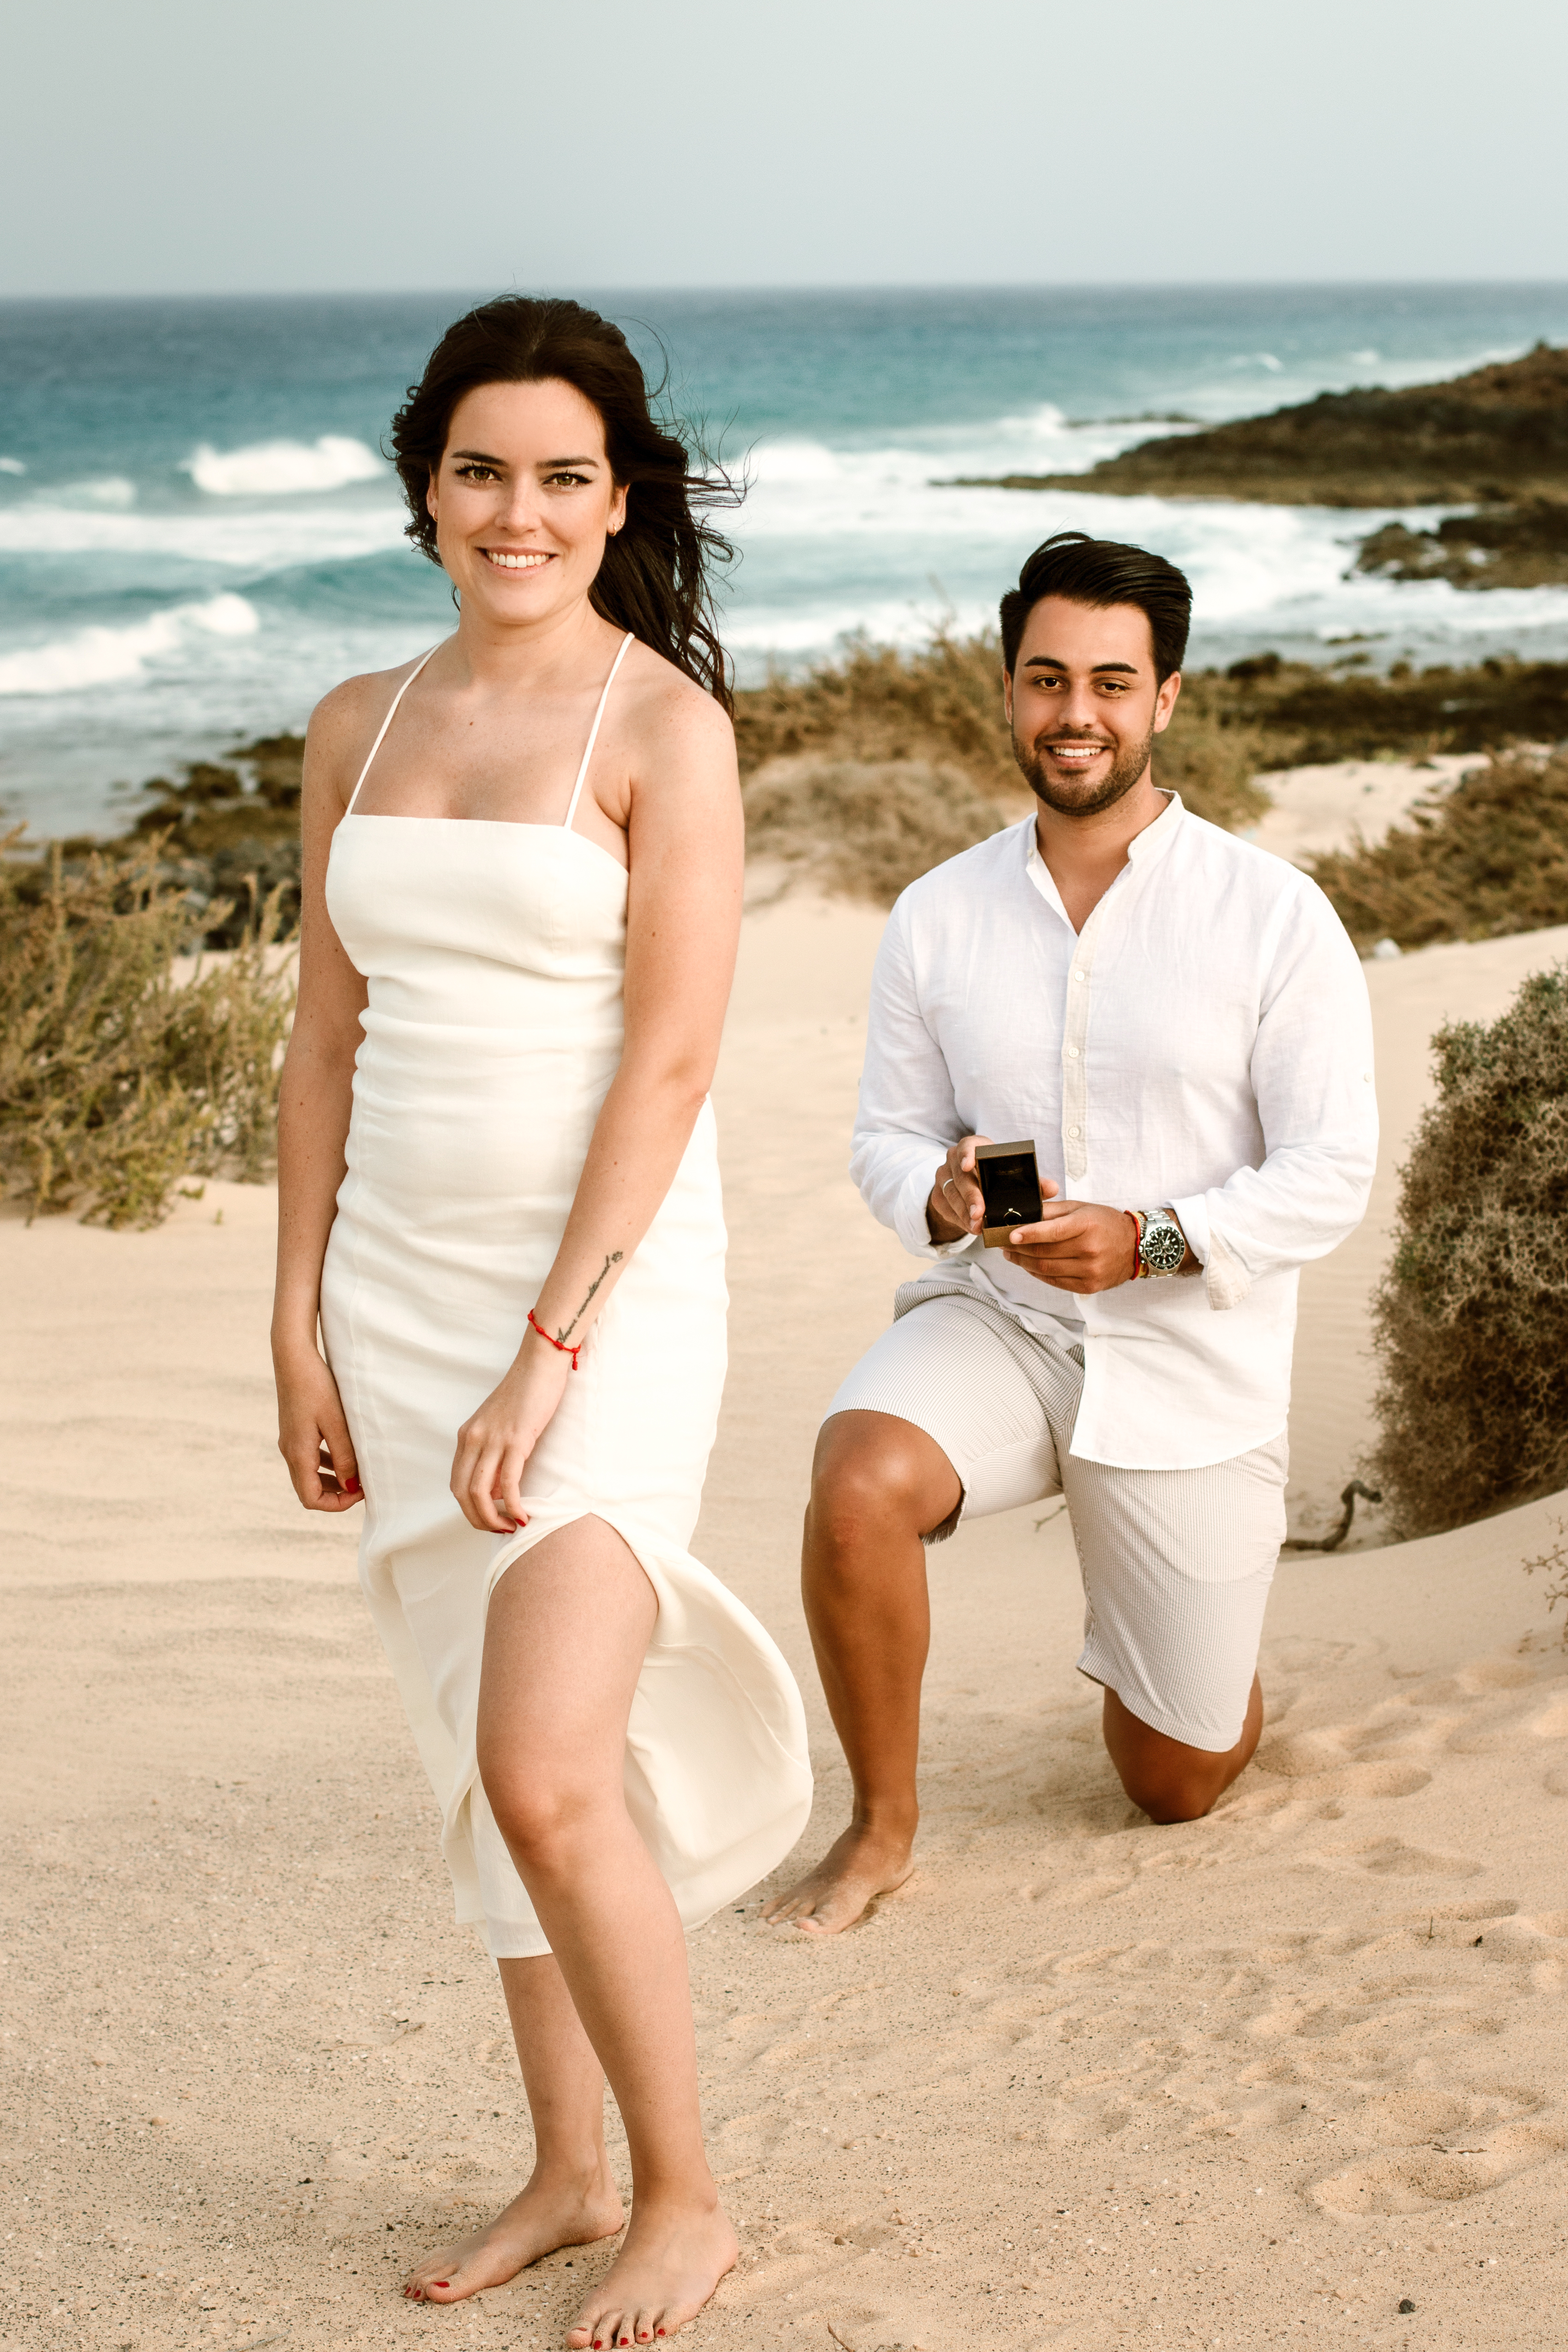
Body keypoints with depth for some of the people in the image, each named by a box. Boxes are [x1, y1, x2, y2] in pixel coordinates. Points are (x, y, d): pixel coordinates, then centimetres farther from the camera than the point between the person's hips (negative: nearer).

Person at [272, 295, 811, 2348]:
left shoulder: (666, 727, -9)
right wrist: (302, 1331, 6)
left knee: (546, 1774, -12)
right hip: (401, 1283, 6)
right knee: (487, 1756, 12)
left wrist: (549, 1355, -18)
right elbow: (328, 1041, 11)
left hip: (610, 1284, -6)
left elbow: (669, 1061, -14)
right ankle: (567, 2168, 27)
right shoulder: (361, 728, 9)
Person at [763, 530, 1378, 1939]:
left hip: (1190, 1368, -1)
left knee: (1174, 1787, 7)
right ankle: (883, 1826, -11)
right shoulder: (938, 919, 1)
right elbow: (890, 1135, 7)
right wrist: (940, 1198, -17)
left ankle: (1220, 1686, 46)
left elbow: (1331, 1177, -10)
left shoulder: (1274, 916, -9)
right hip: (994, 1322, 2)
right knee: (858, 1483, -33)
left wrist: (1154, 1240, -26)